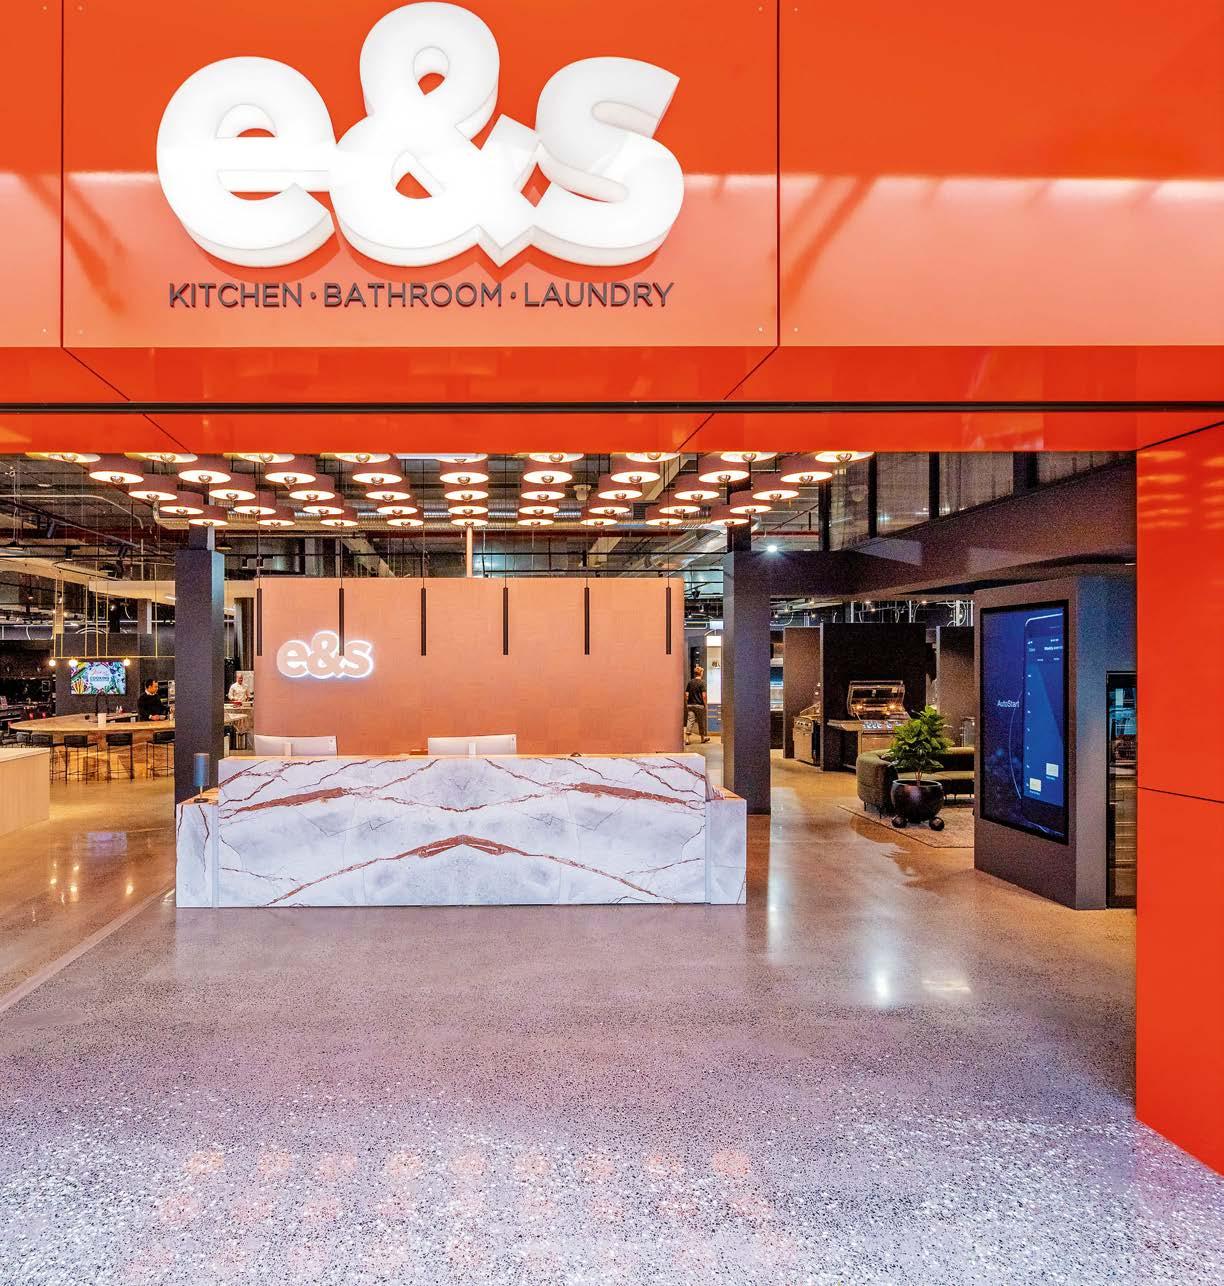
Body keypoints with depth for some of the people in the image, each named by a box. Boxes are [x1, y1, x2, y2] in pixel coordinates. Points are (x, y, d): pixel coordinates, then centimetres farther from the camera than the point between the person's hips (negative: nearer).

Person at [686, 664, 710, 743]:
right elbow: (703, 695, -13)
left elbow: (686, 694, 6)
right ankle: (703, 737, 25)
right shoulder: (702, 682, -9)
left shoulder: (690, 682, 6)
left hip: (690, 705, 4)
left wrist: (686, 704, 14)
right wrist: (705, 704, -3)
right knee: (701, 722, 10)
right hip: (699, 705, -4)